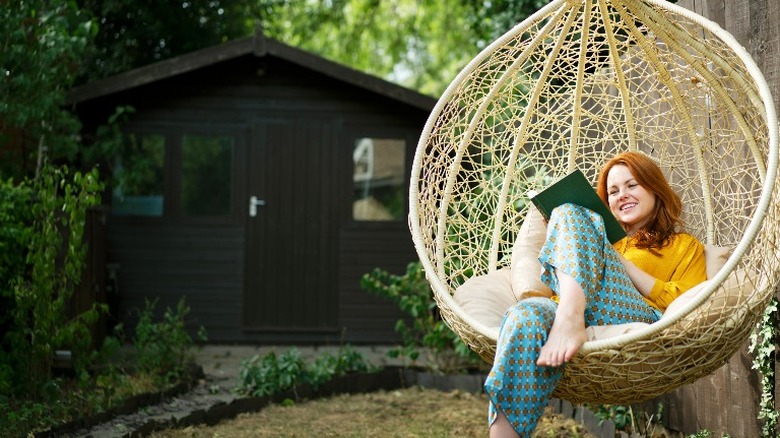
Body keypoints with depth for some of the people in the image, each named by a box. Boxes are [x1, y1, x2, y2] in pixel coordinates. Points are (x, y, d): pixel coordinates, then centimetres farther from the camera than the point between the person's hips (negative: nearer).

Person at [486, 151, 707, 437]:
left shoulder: (685, 246, 27)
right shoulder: (605, 235, 39)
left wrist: (620, 261, 3)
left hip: (638, 323, -3)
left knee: (571, 213, -17)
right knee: (527, 316, -36)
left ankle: (570, 323, -38)